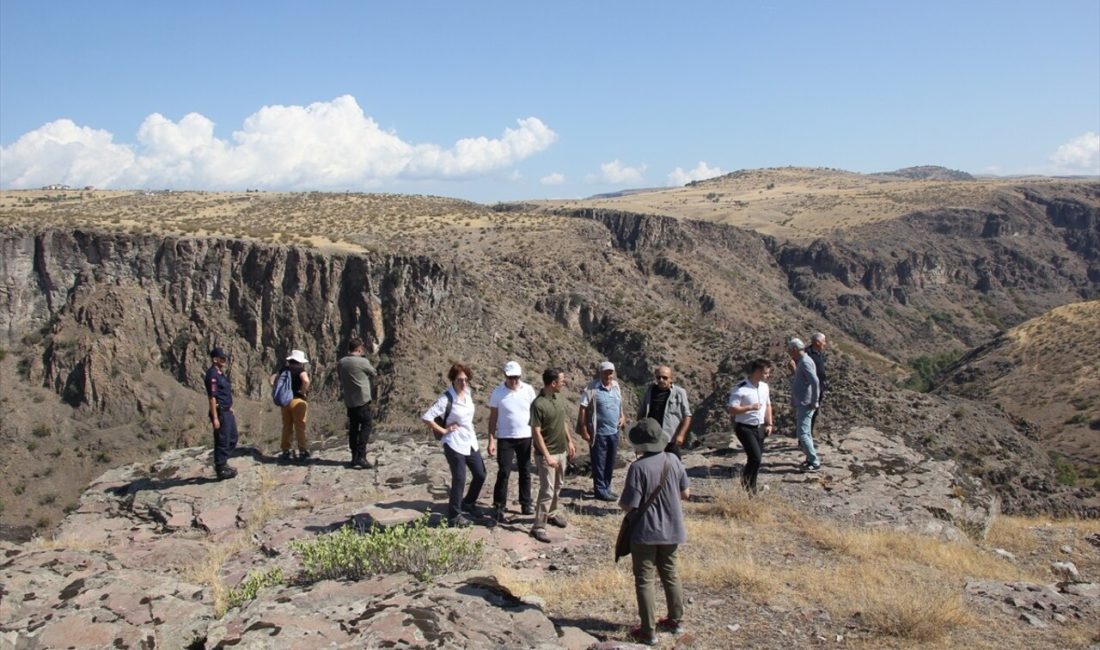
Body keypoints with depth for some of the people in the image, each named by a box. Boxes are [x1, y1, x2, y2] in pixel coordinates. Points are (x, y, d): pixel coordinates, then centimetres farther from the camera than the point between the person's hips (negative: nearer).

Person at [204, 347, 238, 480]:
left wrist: (231, 409, 22)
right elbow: (212, 397, -22)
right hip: (220, 412, -10)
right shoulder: (212, 375, -17)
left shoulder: (221, 373, 13)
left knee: (232, 439, 17)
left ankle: (222, 464, 28)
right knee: (222, 441, -1)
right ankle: (221, 469, 9)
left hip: (227, 411, 10)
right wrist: (215, 418, -24)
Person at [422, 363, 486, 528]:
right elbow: (426, 417, -25)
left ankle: (468, 503, 37)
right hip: (454, 444, -7)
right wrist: (443, 430, -17)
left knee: (480, 475, 14)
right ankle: (454, 516, 12)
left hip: (471, 441, 7)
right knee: (459, 480, -3)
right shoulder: (447, 399, -20)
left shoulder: (468, 392, 0)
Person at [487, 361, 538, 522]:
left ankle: (526, 504, 22)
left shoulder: (528, 389, -2)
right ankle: (499, 507, 4)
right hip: (505, 438, -2)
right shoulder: (498, 392, -6)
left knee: (525, 472, 11)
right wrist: (491, 440, -8)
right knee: (504, 472, -4)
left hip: (525, 437, 2)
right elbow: (493, 417, -3)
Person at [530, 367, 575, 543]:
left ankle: (552, 513, 39)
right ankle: (538, 526, 1)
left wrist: (570, 441, 16)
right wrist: (547, 455, -22)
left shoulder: (560, 397, 3)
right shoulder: (538, 404, -22)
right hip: (547, 454, -8)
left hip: (562, 451, 8)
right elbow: (536, 433, -21)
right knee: (547, 490, -6)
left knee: (557, 486, 20)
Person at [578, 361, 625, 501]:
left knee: (610, 463, 15)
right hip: (599, 432, -6)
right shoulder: (592, 388, -13)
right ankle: (600, 491, 13)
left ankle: (606, 488, 28)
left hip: (614, 431, 6)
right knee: (599, 463, 3)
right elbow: (583, 409, -12)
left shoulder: (615, 385, 6)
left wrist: (622, 416, 3)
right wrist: (584, 429, -14)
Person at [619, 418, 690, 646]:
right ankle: (676, 620, 34)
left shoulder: (638, 467, -22)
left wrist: (620, 501, 1)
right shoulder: (673, 460, -4)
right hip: (672, 530, 6)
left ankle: (648, 631, 11)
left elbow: (629, 505, -20)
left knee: (644, 580, 6)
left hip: (646, 533, -6)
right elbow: (685, 493, 5)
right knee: (670, 573, 21)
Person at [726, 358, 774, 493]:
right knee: (756, 457, -18)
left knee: (756, 460, 9)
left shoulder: (764, 386, 7)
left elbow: (768, 405, 20)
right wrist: (750, 407, -25)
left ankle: (752, 490, 22)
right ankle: (745, 485, 3)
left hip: (759, 428, 7)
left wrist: (769, 424, 10)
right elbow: (731, 409, -21)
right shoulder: (741, 388, -18)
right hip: (745, 428, -7)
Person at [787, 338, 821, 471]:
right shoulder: (801, 361, 14)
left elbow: (815, 381, -29)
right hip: (801, 404, 11)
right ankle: (811, 458, 27)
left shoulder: (805, 362, -18)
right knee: (804, 432, 18)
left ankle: (814, 462, -5)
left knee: (802, 433, -10)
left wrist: (814, 402, -24)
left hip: (805, 404, -11)